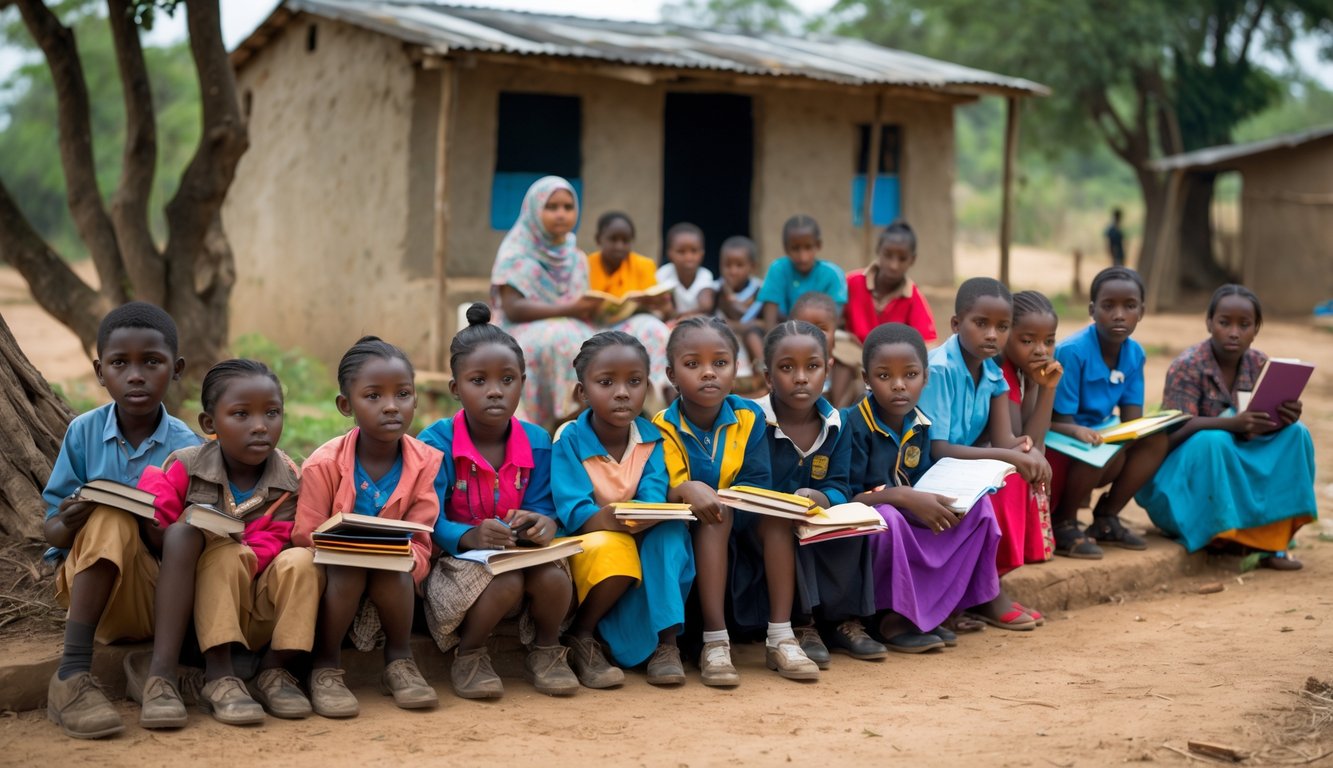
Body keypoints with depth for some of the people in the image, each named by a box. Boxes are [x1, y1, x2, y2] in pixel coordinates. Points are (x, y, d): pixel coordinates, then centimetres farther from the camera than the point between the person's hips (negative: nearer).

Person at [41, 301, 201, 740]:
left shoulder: (186, 447, -6)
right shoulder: (83, 432, -4)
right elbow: (51, 531, -1)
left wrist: (160, 534, -29)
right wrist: (69, 525, -26)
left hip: (159, 597, 0)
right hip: (87, 579, 0)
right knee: (110, 517, -30)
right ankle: (72, 675, -34)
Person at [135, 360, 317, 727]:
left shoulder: (288, 482, -6)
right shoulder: (184, 467, -8)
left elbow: (268, 546, -14)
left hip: (261, 615, 1)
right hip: (199, 607, -1)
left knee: (299, 561, -25)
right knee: (225, 554, -30)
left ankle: (274, 670, -13)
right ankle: (219, 676, -30)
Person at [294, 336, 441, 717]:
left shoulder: (425, 462, -8)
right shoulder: (324, 464, -15)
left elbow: (420, 543, -9)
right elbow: (306, 540, -12)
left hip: (393, 578, 1)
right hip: (334, 576, -1)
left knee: (392, 567, -32)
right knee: (348, 566, -34)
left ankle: (400, 660, -11)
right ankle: (325, 666, -17)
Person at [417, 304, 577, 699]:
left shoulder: (536, 443, 1)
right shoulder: (436, 443, -13)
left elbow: (542, 507, 0)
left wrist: (544, 525, -26)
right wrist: (469, 537, -39)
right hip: (455, 560, -4)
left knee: (554, 578, -29)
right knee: (506, 583, -35)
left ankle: (545, 651, 5)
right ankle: (468, 658, -3)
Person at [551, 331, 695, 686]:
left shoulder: (652, 438, -2)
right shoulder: (569, 440, -13)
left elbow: (655, 497, -18)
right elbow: (573, 513, -24)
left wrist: (647, 515, -41)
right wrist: (610, 519, -43)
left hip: (646, 550, 4)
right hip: (586, 549, -3)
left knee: (669, 530, -28)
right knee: (613, 550, -37)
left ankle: (665, 640, -21)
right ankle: (581, 639, -11)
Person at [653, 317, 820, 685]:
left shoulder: (749, 417, -4)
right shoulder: (662, 428, -12)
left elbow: (758, 485, -7)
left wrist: (721, 498, -27)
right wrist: (687, 490, -42)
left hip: (743, 530, 3)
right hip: (688, 536, -3)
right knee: (717, 514, -33)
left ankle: (780, 638, -26)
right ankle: (715, 644, -37)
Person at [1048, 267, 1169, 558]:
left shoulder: (1134, 354, -1)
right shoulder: (1072, 351, -22)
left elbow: (1132, 419, -1)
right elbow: (1060, 421, -21)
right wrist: (1079, 431, -44)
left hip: (1099, 434, 7)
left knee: (1156, 441, -14)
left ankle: (1106, 519, 0)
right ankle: (1062, 523, -11)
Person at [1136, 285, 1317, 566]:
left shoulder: (1259, 365, -1)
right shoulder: (1187, 367, -18)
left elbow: (1265, 423, -2)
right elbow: (1176, 432, -27)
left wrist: (1286, 418, -27)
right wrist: (1233, 423, -43)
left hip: (1241, 460, 6)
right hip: (1188, 463, -6)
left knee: (1295, 433, -13)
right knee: (1212, 441, -35)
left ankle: (1274, 535, -18)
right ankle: (1237, 534, -26)